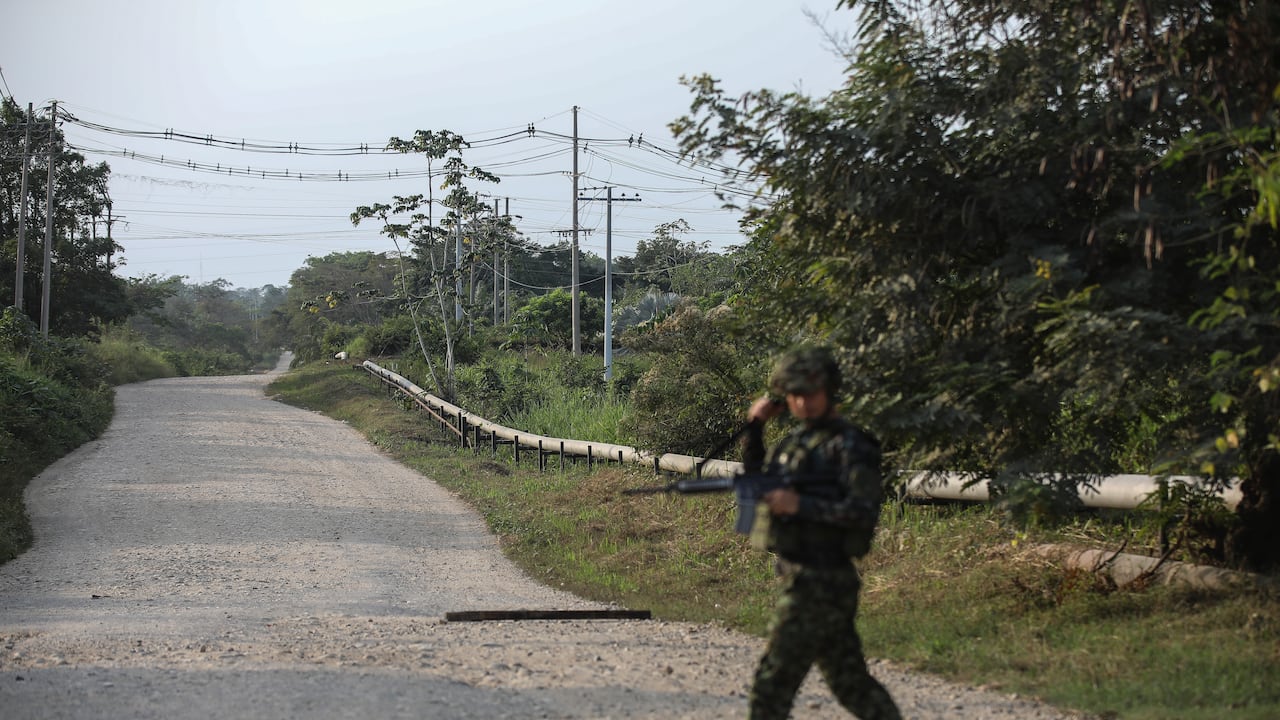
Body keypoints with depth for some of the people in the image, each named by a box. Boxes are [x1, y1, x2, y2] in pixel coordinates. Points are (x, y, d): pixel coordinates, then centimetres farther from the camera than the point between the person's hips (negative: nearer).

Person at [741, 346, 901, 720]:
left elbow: (865, 512, -21)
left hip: (820, 582, -9)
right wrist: (755, 426, 14)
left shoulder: (849, 444, -12)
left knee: (772, 684, -6)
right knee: (850, 682, 13)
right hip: (801, 575, 9)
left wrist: (800, 505, -23)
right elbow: (757, 477, 27)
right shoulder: (798, 438, 14)